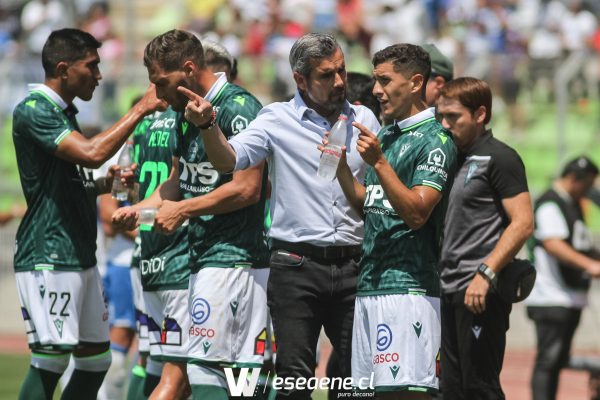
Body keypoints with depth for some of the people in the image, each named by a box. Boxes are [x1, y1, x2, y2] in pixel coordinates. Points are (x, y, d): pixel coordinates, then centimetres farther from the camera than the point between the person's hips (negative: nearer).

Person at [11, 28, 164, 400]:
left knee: (96, 361, 10)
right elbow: (92, 153, -25)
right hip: (48, 258, -10)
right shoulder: (34, 111, -12)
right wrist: (141, 109, -19)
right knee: (51, 359, -13)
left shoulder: (64, 112, 19)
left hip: (81, 257, 10)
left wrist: (106, 184, 8)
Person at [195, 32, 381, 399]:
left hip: (352, 268, 3)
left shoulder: (364, 120, 12)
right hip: (296, 268, -3)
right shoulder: (278, 120, 3)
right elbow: (228, 160, -9)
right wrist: (207, 126, -26)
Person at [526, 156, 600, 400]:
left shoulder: (573, 204, 20)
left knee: (559, 360, 12)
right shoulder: (550, 204, -12)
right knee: (548, 359, -14)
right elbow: (552, 244, -26)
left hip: (572, 296, 10)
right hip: (551, 297, -10)